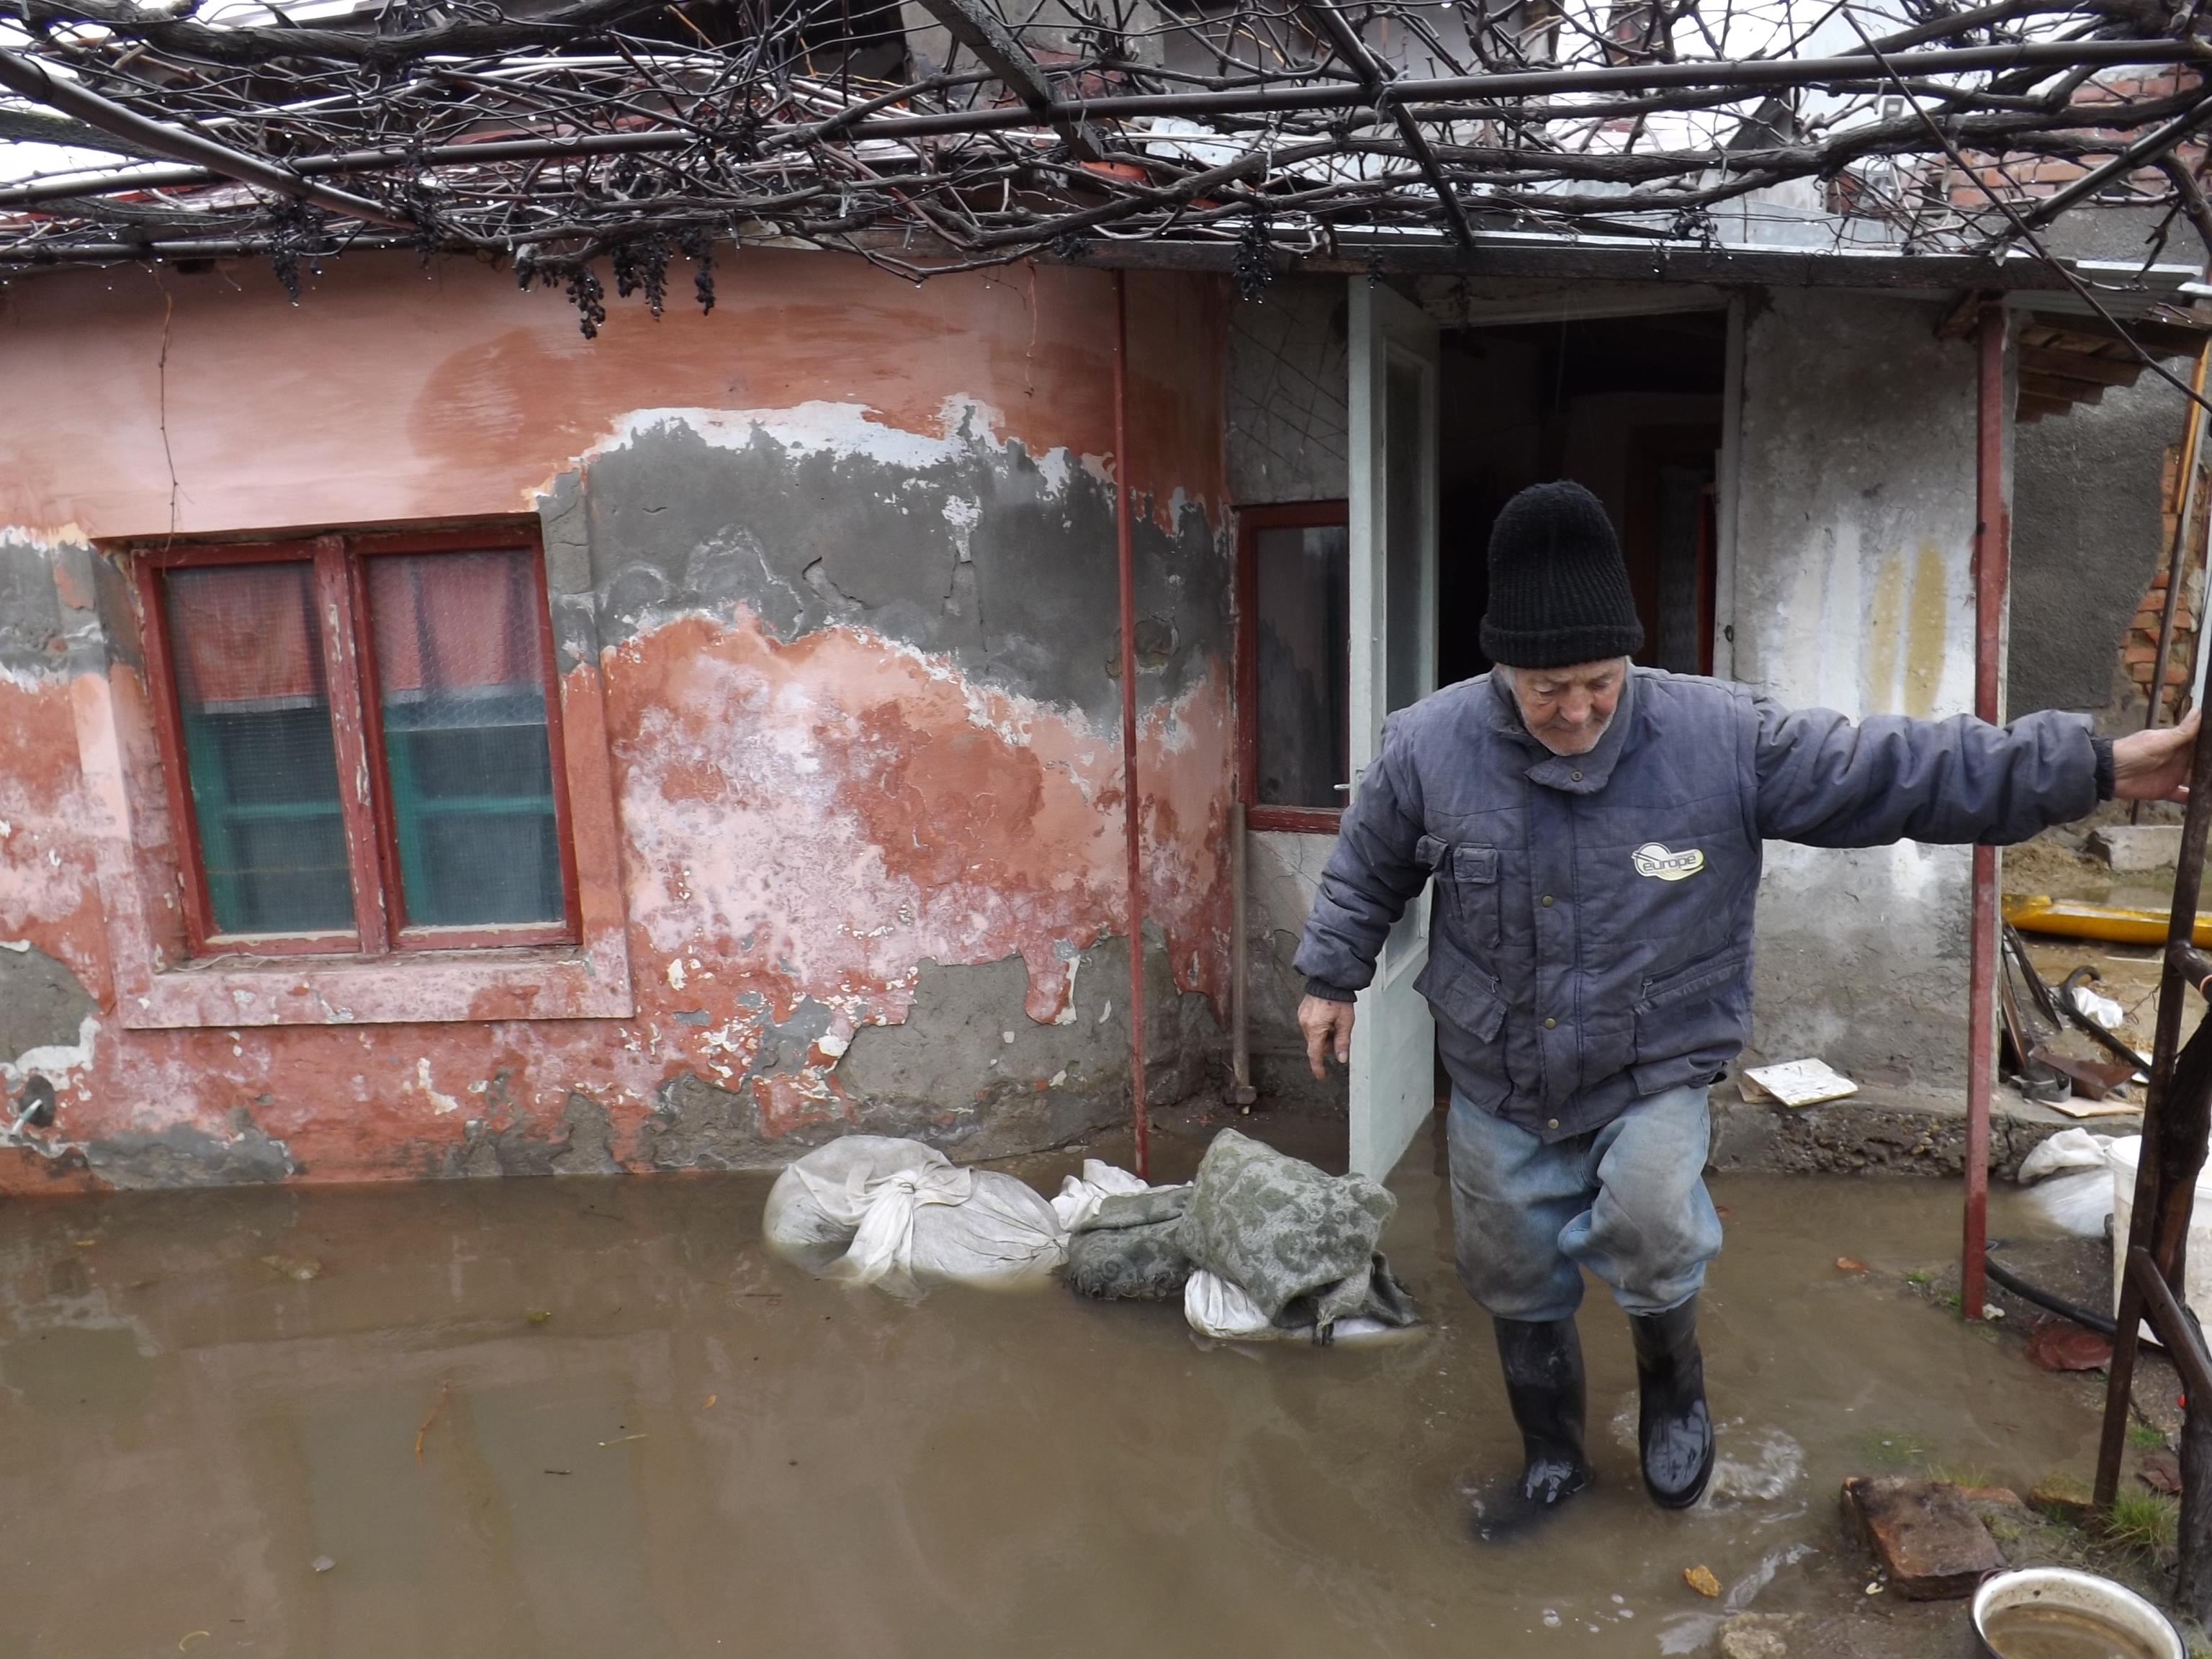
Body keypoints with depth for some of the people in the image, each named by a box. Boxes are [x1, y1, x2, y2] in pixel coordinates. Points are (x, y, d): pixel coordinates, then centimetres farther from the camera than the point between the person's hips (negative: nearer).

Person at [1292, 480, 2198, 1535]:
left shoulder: (1720, 735, -14)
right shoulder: (1429, 746, -12)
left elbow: (1893, 772, -11)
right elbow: (1366, 869, 5)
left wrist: (2096, 767, -13)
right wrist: (1332, 978, 10)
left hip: (1653, 1071, -2)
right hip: (1498, 1088, 2)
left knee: (1649, 1231, -28)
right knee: (1517, 1289, 15)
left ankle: (1671, 1374, 9)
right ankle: (1553, 1464, 43)